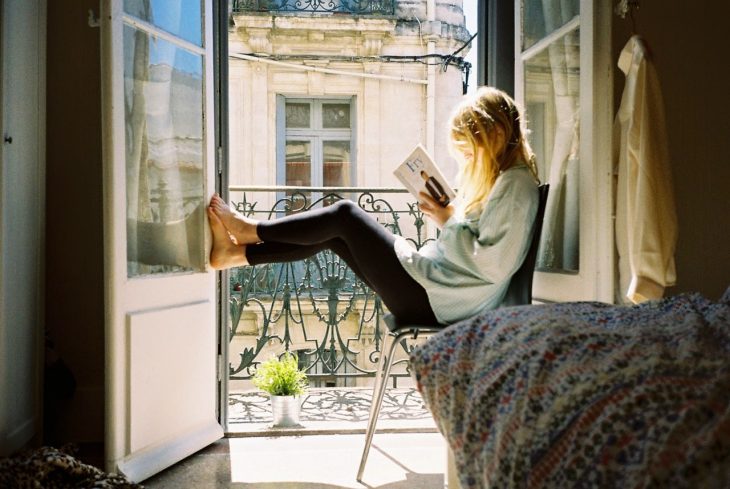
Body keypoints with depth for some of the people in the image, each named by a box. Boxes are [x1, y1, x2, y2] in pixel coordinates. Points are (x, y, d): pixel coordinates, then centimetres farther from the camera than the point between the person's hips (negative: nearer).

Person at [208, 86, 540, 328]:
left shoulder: (515, 185, -16)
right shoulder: (496, 178, 14)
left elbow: (492, 265, -24)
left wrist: (449, 221, -16)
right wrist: (447, 214, 3)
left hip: (436, 302, -10)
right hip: (434, 282, 10)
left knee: (345, 215, -7)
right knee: (331, 235, 7)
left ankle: (252, 230, 13)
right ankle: (234, 254, 15)